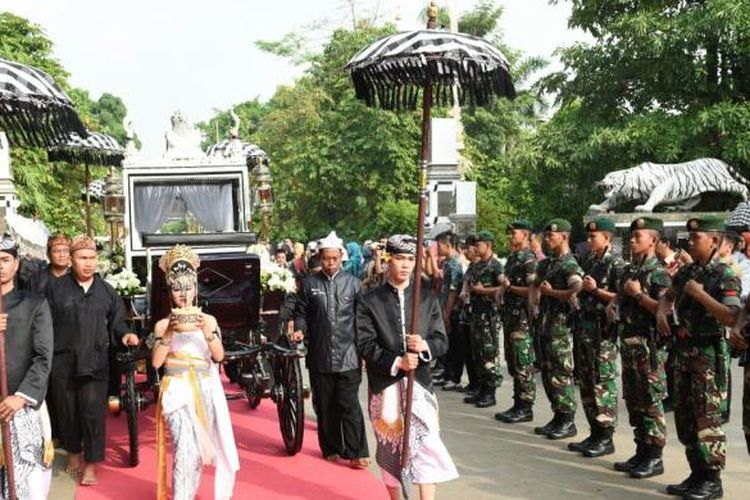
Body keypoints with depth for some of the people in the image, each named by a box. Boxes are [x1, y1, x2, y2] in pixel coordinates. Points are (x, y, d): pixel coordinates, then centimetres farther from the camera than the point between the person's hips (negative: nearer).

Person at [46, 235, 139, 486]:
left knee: (93, 413, -2)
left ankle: (90, 464, 8)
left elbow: (116, 321, 12)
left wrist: (124, 334, -8)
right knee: (67, 412, 12)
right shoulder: (56, 288, 2)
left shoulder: (107, 291, 8)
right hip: (63, 362, 0)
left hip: (95, 363, 0)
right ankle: (73, 453, 32)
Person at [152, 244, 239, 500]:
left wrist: (207, 331, -22)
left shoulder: (208, 320, 4)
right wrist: (169, 333, -19)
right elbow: (156, 362, -8)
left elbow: (218, 356, -6)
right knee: (185, 448, -15)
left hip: (205, 390, 2)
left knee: (198, 448, 9)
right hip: (176, 390, -2)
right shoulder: (163, 324, 1)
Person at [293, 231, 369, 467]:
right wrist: (299, 330, -11)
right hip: (320, 356, 1)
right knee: (325, 406, 9)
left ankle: (356, 452, 1)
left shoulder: (352, 283, 4)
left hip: (347, 356, -1)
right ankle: (331, 449, 22)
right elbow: (301, 313, 9)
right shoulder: (309, 283, 4)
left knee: (349, 405, -4)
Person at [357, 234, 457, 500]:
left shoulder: (428, 299, 9)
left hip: (419, 383, 1)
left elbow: (442, 341, 5)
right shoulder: (369, 301, 1)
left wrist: (425, 346, -17)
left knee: (426, 446, -8)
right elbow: (365, 345, -6)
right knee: (390, 448, 7)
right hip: (385, 385, -1)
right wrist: (396, 362, -18)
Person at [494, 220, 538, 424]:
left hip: (522, 318, -10)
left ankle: (525, 408, 1)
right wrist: (502, 289, 11)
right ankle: (518, 404, 20)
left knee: (523, 364, -5)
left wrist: (510, 287, -12)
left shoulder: (528, 259, -13)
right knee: (513, 363, 13)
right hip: (510, 316, 10)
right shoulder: (512, 258, 16)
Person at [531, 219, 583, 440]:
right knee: (547, 373, 12)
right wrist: (534, 302, 15)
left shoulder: (569, 264, -13)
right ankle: (558, 416, 21)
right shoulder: (548, 263, 15)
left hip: (561, 325, -9)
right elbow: (537, 284, 32)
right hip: (546, 323, 9)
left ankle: (568, 421, 3)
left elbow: (578, 290, -29)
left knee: (561, 374, -5)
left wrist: (550, 292, -18)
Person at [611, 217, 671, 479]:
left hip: (649, 346, -8)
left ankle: (655, 458, 5)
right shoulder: (628, 270, 14)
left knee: (651, 403, -3)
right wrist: (613, 305, 7)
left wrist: (638, 294, -18)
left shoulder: (659, 273, -11)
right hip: (628, 342, 8)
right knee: (633, 401, 13)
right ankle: (641, 452, 22)